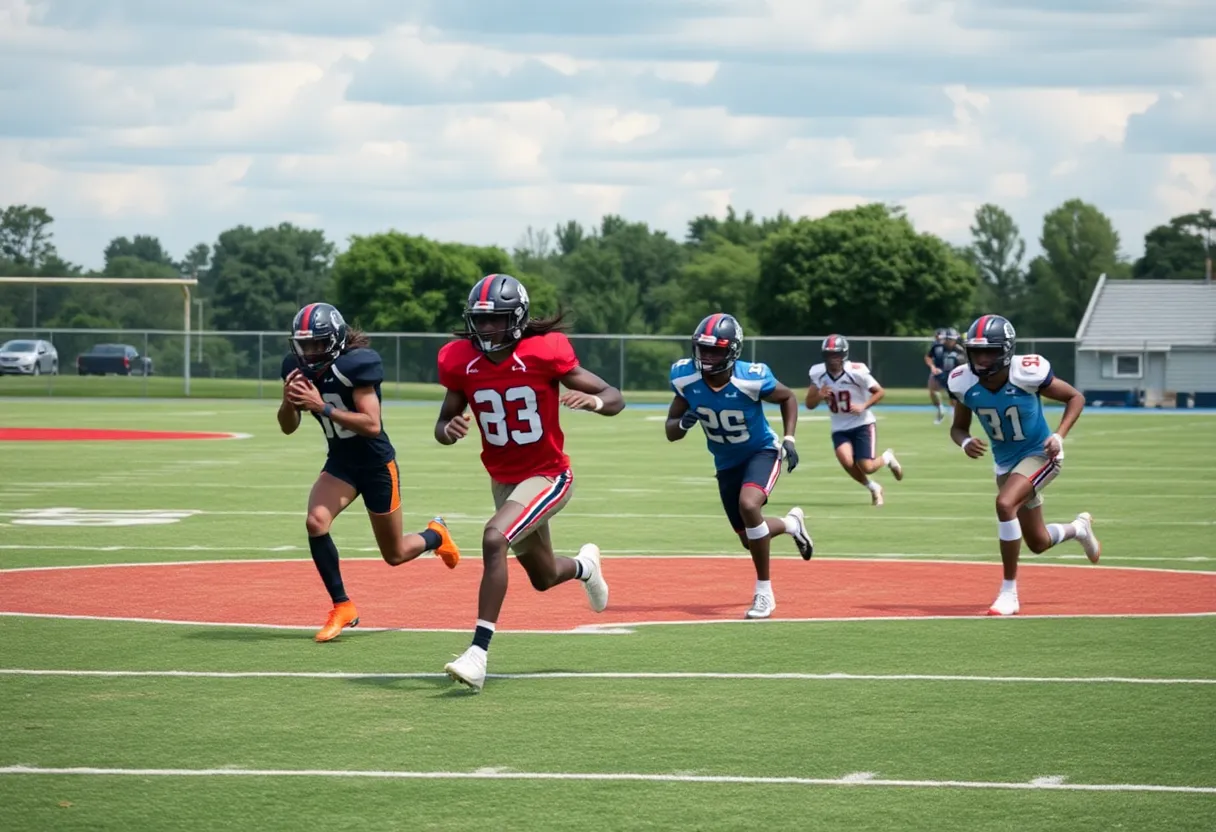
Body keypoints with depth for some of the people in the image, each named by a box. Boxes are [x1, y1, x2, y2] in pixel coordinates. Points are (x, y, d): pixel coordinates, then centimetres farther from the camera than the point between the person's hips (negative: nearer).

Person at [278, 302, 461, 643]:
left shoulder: (356, 364, -26)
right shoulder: (297, 367, -7)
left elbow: (372, 425, -30)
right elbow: (288, 427, -1)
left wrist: (322, 407, -38)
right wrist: (288, 400, -23)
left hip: (377, 463, -5)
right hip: (340, 462, 5)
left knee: (395, 555, 9)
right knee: (315, 522, -24)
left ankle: (435, 535, 44)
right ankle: (342, 607, -9)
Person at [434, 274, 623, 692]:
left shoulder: (544, 352, -19)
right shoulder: (461, 361, -8)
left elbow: (616, 399, -15)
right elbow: (443, 425, 2)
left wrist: (594, 400, -39)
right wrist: (449, 430, -23)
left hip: (548, 476, -6)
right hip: (503, 480, 6)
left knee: (494, 539, -31)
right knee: (543, 577, 21)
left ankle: (478, 652, -31)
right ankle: (585, 565, 60)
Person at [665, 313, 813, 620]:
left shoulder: (752, 379, -28)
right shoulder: (685, 378, -20)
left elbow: (788, 398, -6)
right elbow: (671, 432, -10)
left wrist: (789, 439, -15)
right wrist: (683, 423, -33)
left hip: (761, 452, -5)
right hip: (726, 464, 5)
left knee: (748, 506, -33)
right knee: (750, 539, 13)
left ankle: (764, 591, -18)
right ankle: (792, 523, 51)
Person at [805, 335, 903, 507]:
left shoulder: (856, 372, -20)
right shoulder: (818, 374, -8)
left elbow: (880, 392, -9)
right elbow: (809, 405, 0)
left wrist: (863, 406, -25)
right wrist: (819, 396, -22)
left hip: (862, 425, -3)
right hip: (840, 428, 3)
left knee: (866, 467, -13)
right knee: (846, 462, -22)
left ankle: (888, 457, 26)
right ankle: (874, 489, 8)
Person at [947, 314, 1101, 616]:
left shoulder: (1027, 373, -26)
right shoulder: (964, 383, -16)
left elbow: (1075, 398, -10)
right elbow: (958, 427, 1)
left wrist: (1059, 436, -23)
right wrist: (965, 442, -23)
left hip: (1040, 455, -5)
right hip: (1005, 462, 5)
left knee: (1005, 504, -31)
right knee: (1038, 543, 15)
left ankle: (1009, 593, -21)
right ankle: (1079, 528, 52)